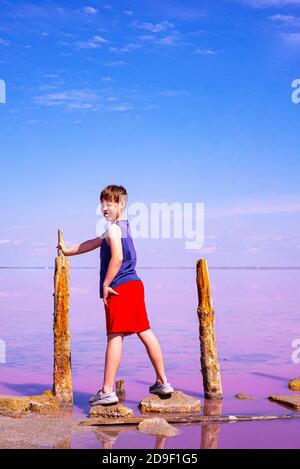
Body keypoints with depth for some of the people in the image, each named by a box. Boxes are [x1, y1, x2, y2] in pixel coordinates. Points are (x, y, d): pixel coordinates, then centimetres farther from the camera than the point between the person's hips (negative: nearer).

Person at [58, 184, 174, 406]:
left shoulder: (113, 229, -9)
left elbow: (117, 258, -23)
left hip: (119, 288, -9)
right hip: (135, 284, 9)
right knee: (145, 332, 11)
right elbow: (94, 243, 31)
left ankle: (107, 390, -6)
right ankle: (163, 382, 17)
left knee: (115, 336, -8)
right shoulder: (124, 227, 21)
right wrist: (68, 250, 39)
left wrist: (106, 284, -15)